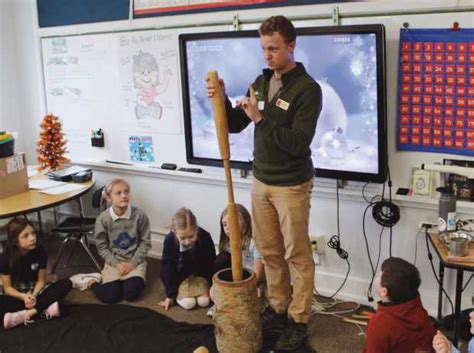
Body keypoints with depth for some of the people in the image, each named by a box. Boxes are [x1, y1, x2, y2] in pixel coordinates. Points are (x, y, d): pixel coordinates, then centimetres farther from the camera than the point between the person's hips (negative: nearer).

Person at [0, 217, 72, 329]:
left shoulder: (40, 251, -15)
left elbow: (41, 280, -7)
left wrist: (33, 295, -27)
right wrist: (24, 296, -29)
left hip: (35, 291, 2)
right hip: (16, 295, -2)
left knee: (66, 283, -23)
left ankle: (28, 314, -32)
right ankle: (43, 309, -30)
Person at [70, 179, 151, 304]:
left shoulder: (139, 215, -14)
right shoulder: (103, 218, -13)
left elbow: (145, 242, -5)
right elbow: (102, 247, -3)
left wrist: (133, 263, -13)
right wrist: (116, 264, -13)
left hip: (135, 260, 0)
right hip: (113, 261, 0)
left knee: (131, 294, -22)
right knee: (109, 297, -15)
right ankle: (91, 281, 13)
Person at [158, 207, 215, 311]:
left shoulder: (205, 238, -29)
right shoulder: (169, 240, -28)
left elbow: (210, 265, -13)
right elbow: (168, 269, -18)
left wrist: (209, 288, -7)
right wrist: (169, 295, -12)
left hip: (200, 275, 1)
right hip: (180, 277, -1)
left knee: (204, 302, -14)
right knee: (188, 303, -19)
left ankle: (198, 289, 15)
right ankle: (178, 292, 10)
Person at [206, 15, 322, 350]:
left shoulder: (307, 88, -16)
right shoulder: (261, 82, 7)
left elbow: (299, 143, -23)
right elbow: (234, 125, 8)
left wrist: (260, 118, -24)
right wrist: (222, 100, -10)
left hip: (292, 186, -7)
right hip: (261, 181, 7)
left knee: (298, 255, 6)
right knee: (270, 252, 16)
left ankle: (299, 321, 18)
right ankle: (277, 309, 31)